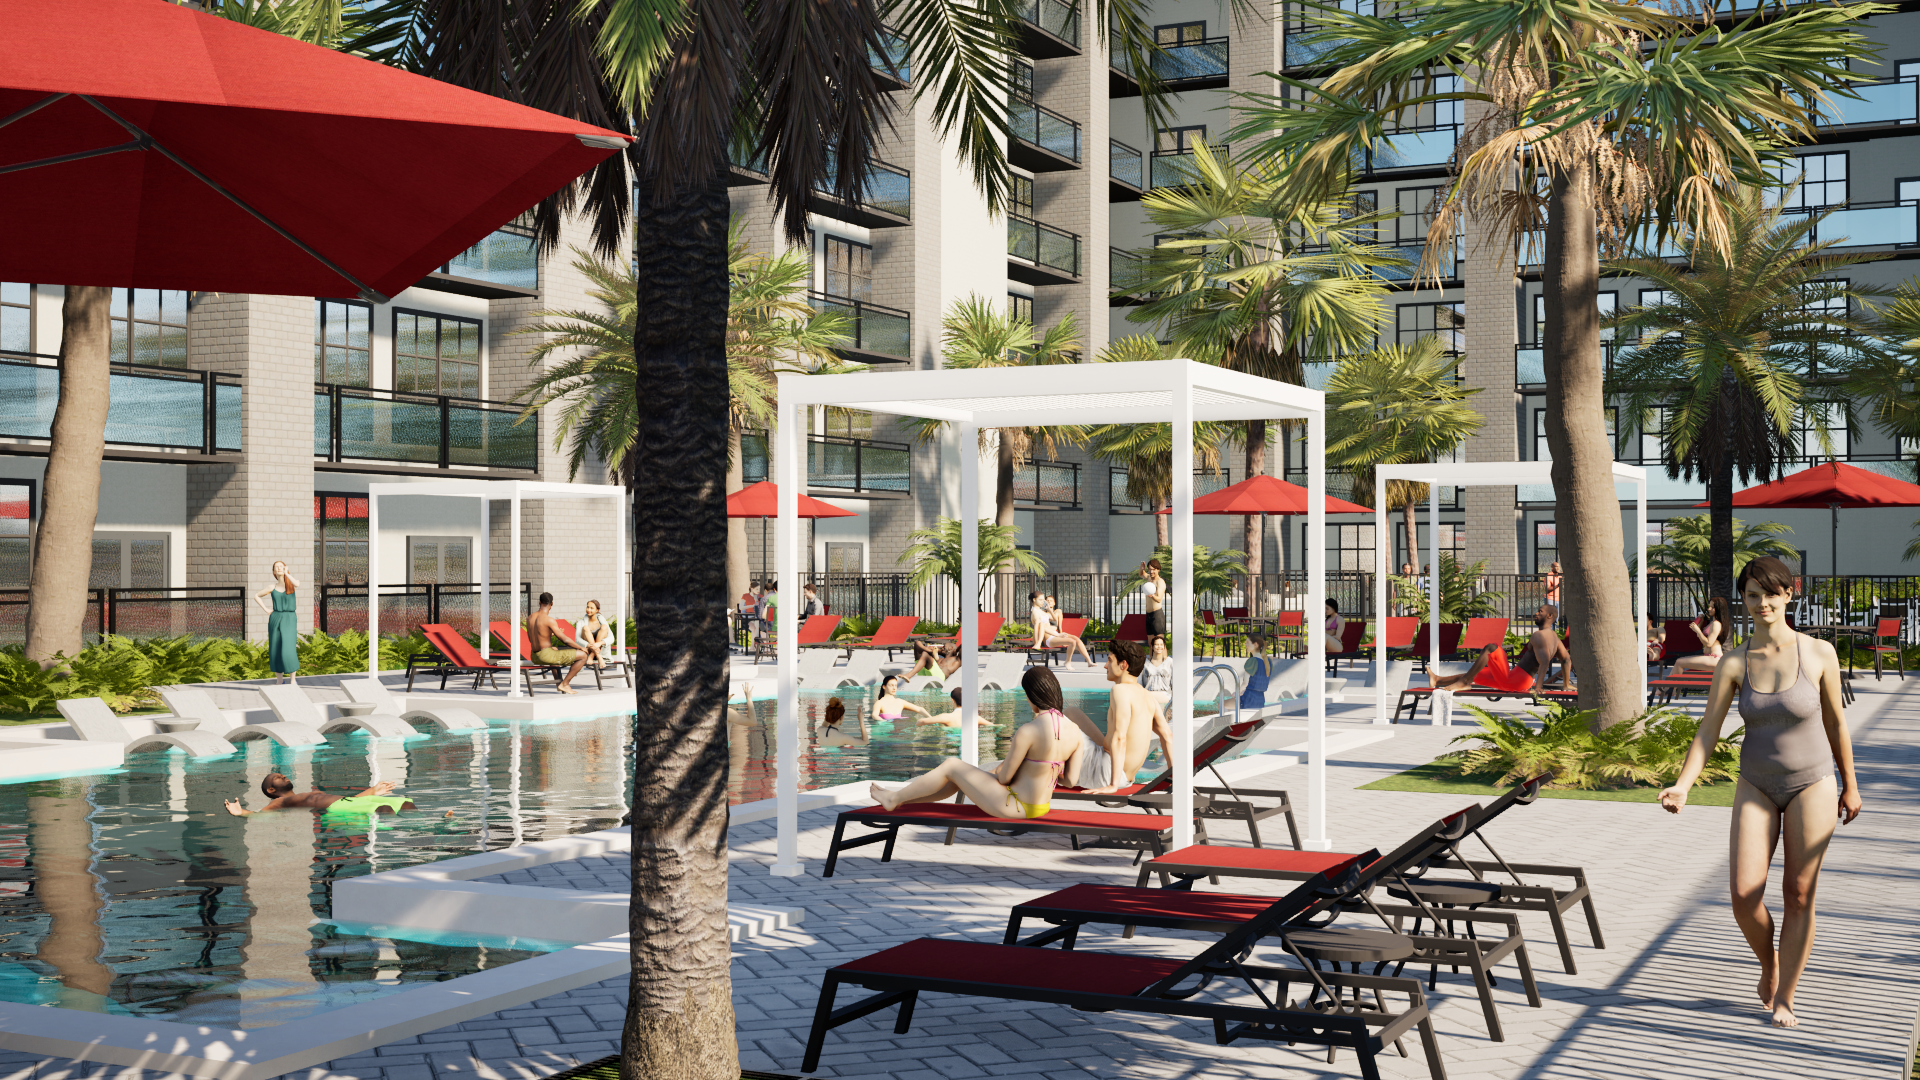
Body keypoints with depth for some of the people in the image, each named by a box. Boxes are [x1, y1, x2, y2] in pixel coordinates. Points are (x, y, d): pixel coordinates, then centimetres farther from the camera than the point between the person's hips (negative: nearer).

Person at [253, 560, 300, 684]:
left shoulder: (291, 583, 3)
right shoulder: (272, 587, 7)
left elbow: (297, 584, -23)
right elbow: (256, 596, 20)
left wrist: (286, 573, -10)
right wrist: (265, 609, 6)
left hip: (290, 620, -2)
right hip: (275, 619, 3)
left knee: (289, 650, -13)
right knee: (276, 651, 3)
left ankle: (293, 680, -3)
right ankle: (279, 680, 15)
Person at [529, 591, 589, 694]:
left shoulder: (529, 619, 5)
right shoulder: (549, 620, -18)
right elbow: (565, 640, -15)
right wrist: (581, 648, 0)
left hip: (534, 657, 9)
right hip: (547, 656, -9)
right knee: (583, 655, -6)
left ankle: (559, 682, 41)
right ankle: (564, 684, 0)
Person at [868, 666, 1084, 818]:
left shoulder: (1027, 731, -26)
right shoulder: (1074, 730, -6)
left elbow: (1004, 777, -16)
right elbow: (1071, 779, 1)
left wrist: (1005, 763, 7)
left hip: (1014, 806, -8)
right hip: (1040, 806, 8)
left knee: (951, 766, 10)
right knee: (959, 779, 23)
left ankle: (894, 798, 29)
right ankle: (901, 798, 38)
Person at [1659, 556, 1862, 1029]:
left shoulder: (1819, 653, -10)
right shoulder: (1733, 663, -7)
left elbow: (1835, 723, 3)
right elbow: (1707, 731, -8)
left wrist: (1850, 786, 10)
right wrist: (1681, 787, -21)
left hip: (1812, 784, -1)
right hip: (1757, 785, 1)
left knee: (1799, 895, 1)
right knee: (1744, 894, -8)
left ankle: (1784, 999, 14)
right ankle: (1769, 963, 23)